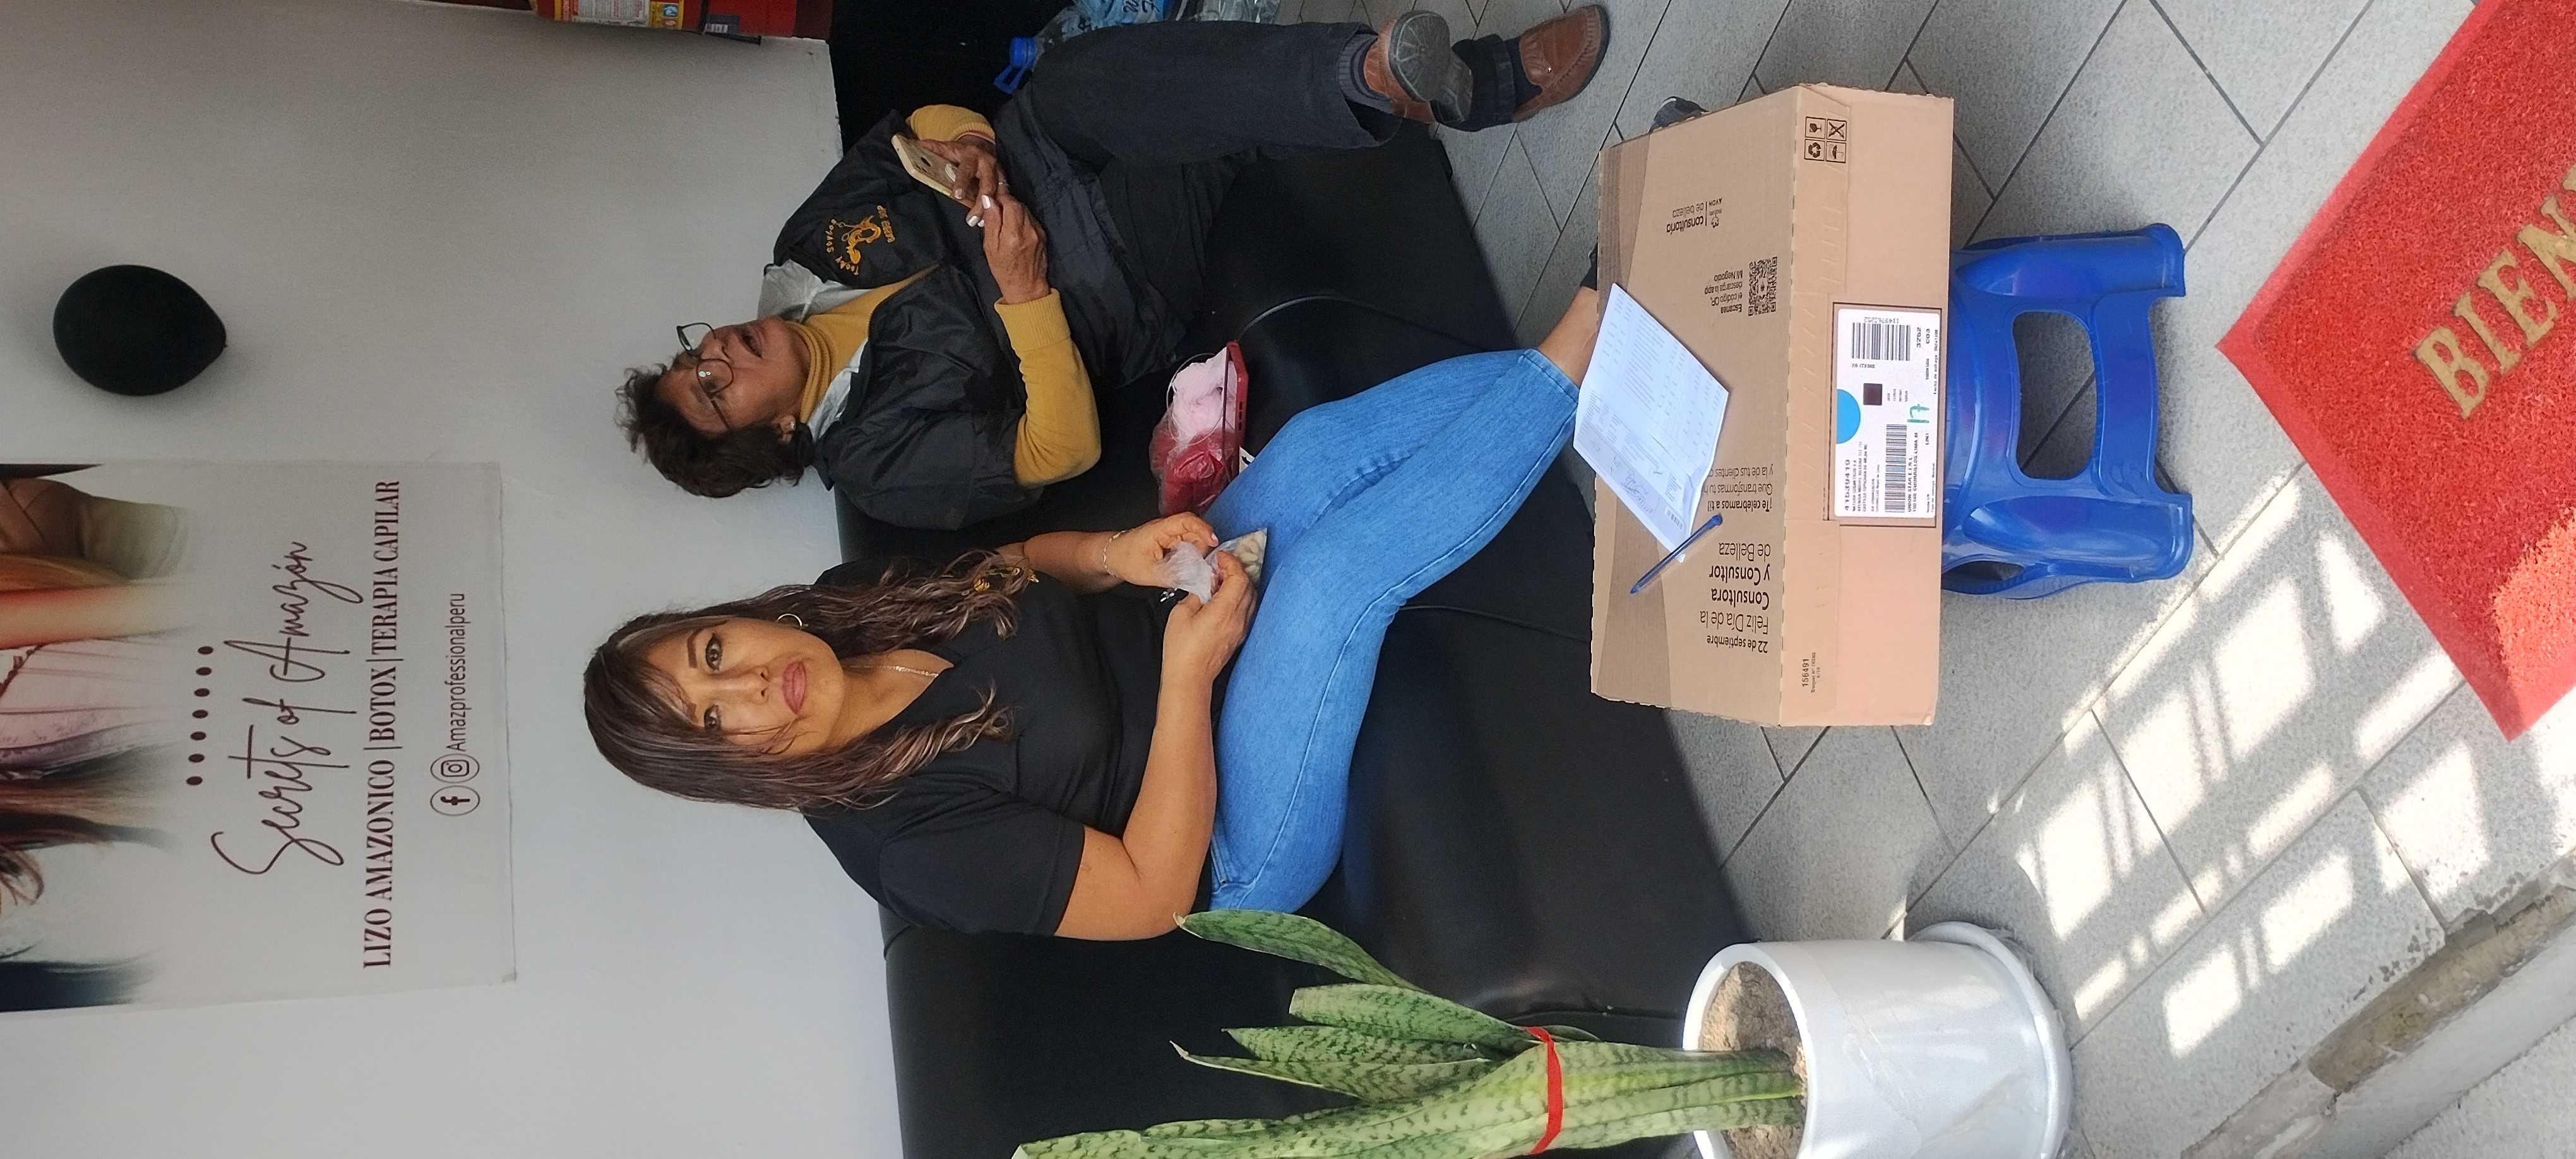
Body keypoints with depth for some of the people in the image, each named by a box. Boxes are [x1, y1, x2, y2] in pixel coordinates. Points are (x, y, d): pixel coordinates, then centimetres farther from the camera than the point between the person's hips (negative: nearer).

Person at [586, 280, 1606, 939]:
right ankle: (1573, 364, -12)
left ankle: (1547, 366, -3)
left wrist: (1110, 552, -11)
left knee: (1316, 444, -14)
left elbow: (1013, 565, 11)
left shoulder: (848, 603, -6)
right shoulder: (905, 833, -27)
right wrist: (1188, 675, -28)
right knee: (1331, 567, -29)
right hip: (1235, 846, -7)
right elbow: (1152, 898, -23)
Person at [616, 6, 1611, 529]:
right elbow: (1061, 450, -19)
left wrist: (961, 148, -15)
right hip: (1136, 283, -6)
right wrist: (1023, 295, -27)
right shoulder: (878, 459, -13)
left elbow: (926, 127, 7)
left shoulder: (804, 254, 3)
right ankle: (1475, 87, -39)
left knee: (1075, 81, -30)